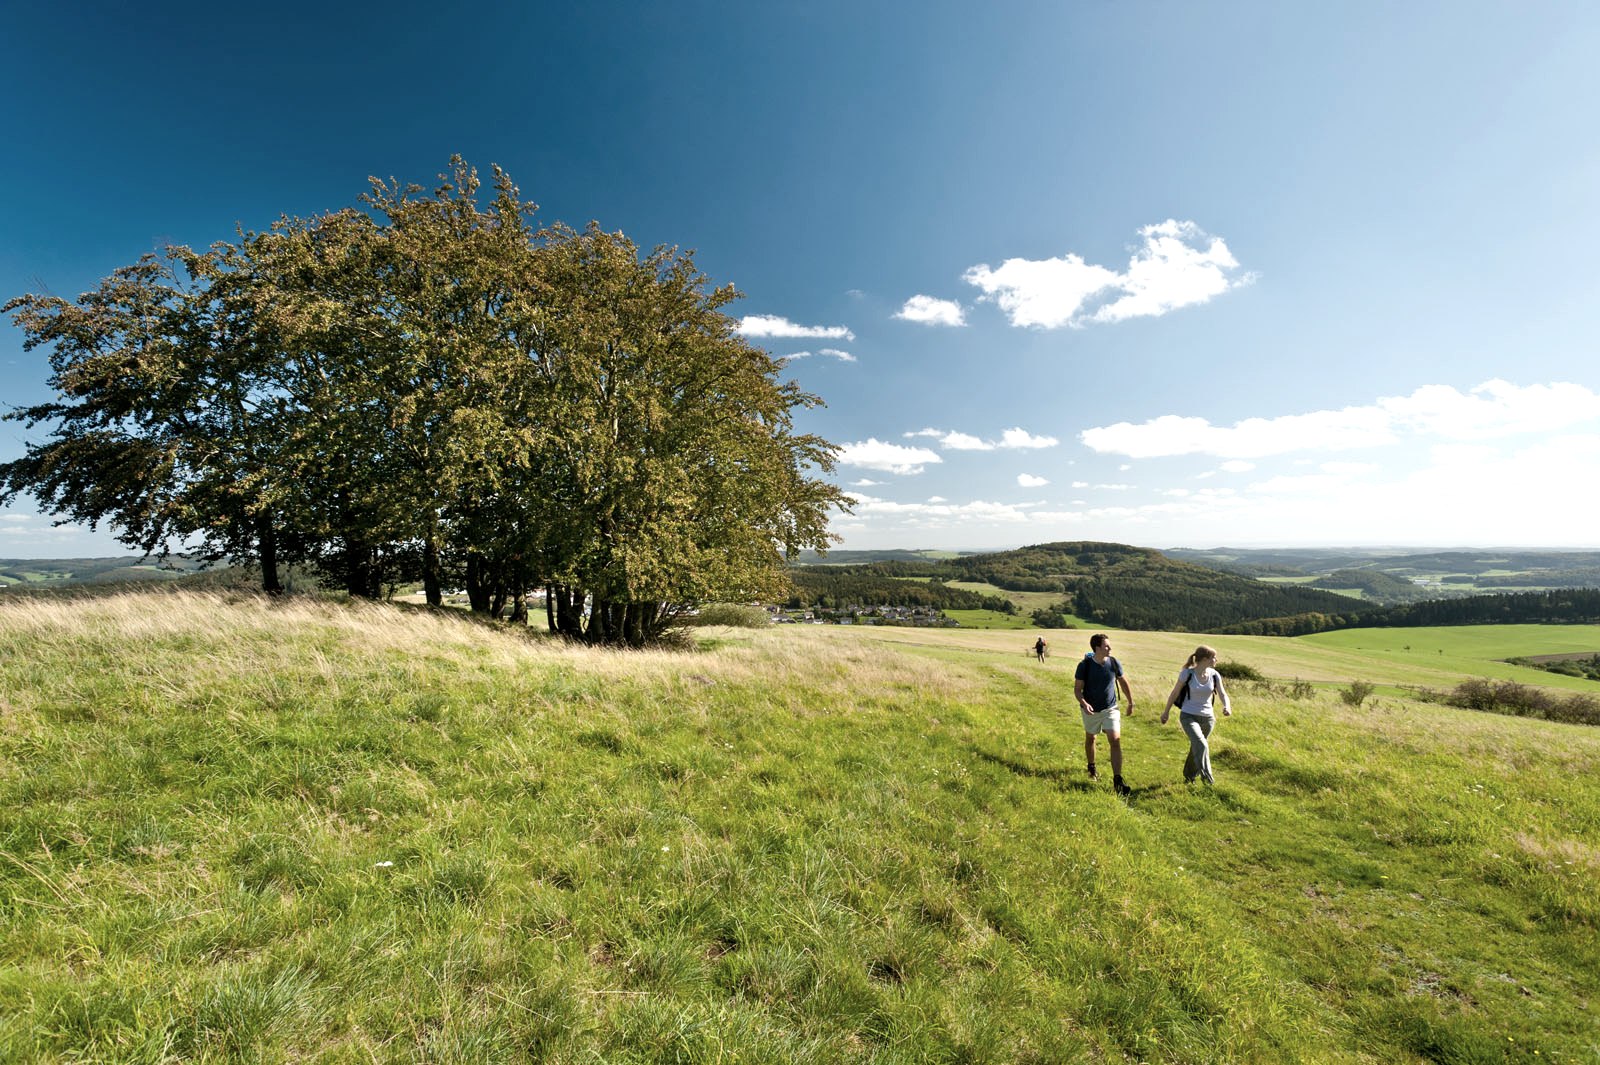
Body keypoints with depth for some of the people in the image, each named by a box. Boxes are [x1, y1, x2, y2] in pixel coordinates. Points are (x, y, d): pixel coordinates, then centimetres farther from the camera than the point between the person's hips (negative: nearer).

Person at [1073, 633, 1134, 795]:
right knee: (1090, 738, 19)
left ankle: (1117, 780, -7)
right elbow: (1077, 689, -12)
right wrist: (1083, 703, -31)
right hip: (1091, 710, -1)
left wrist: (1131, 703, 13)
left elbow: (1124, 683, 6)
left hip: (1110, 709, 1)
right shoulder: (1085, 665, -18)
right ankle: (1091, 767, 44)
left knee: (1116, 742, -11)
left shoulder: (1114, 663, -11)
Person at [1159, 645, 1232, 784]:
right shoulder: (1187, 673, -13)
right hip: (1188, 716, -4)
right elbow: (1175, 693, -3)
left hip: (1207, 717, 4)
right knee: (1201, 744, -25)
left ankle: (1189, 777, 33)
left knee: (1196, 749, 14)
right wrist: (1165, 712, 3)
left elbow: (1223, 695, -3)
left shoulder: (1214, 675, -2)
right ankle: (1206, 777, -21)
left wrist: (1227, 707, -27)